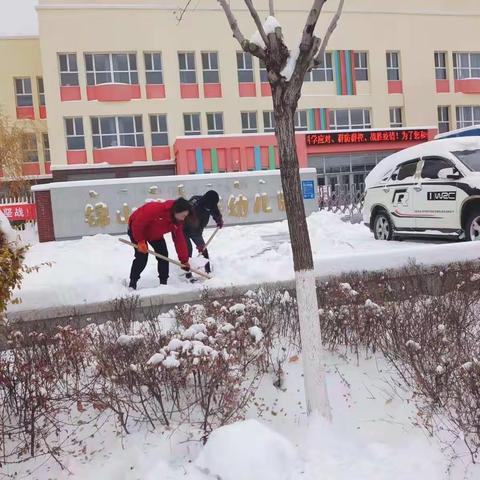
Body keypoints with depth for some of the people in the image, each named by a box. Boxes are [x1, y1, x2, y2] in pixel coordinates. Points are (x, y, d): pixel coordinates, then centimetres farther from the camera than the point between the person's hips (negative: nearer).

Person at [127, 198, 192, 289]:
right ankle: (132, 283, 2)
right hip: (137, 230, -6)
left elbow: (179, 240, -11)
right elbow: (137, 223, -33)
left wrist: (184, 260, -12)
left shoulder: (178, 222, -17)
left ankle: (163, 282, 9)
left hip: (155, 234, 6)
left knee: (163, 255, -3)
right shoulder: (155, 209, -40)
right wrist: (140, 241, -26)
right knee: (142, 257, -15)